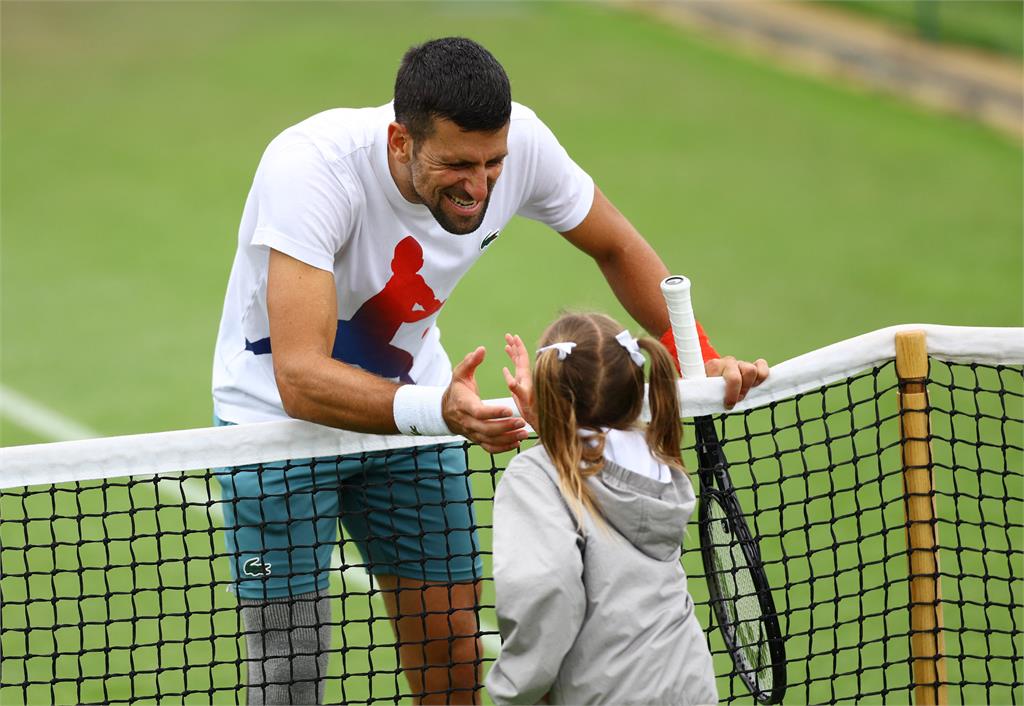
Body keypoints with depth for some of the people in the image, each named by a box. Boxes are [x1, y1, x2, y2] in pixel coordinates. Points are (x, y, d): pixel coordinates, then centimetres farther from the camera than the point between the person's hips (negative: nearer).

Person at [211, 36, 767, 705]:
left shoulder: (518, 139, -22)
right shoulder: (310, 168, -37)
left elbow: (616, 248, 0)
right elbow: (300, 379, -44)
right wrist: (436, 410, -59)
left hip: (413, 397, 5)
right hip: (279, 414, -4)